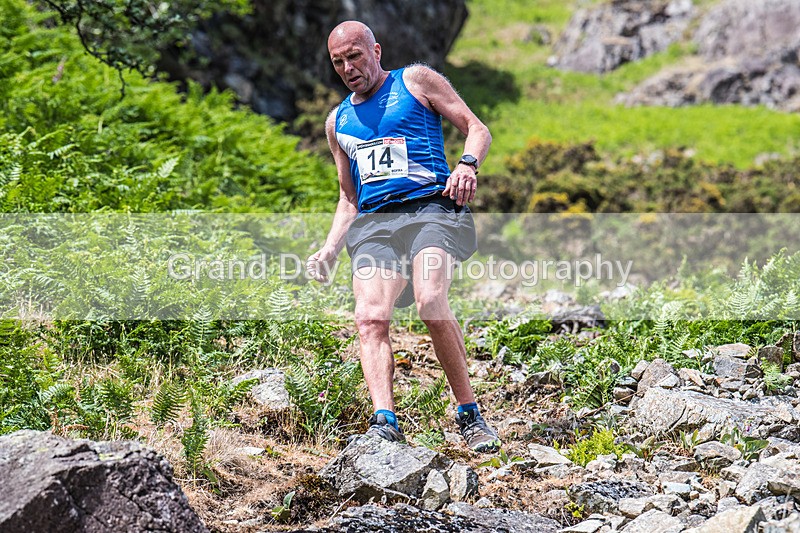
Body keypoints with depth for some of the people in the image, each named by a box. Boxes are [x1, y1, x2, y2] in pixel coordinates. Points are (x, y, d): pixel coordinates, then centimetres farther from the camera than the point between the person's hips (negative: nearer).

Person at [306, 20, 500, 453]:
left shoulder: (416, 81, 13)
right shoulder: (337, 122, 26)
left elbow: (477, 129, 8)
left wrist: (467, 164, -14)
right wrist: (330, 248, 14)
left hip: (429, 207, -4)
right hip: (373, 223, 5)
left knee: (431, 303, -29)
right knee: (370, 317, -22)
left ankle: (470, 414, -19)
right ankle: (384, 422, -34)